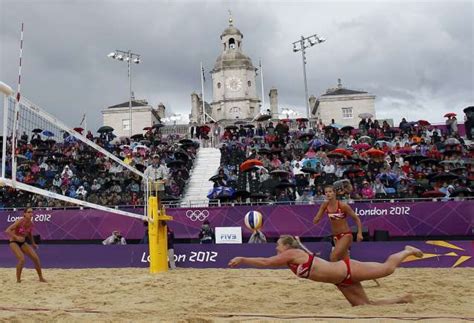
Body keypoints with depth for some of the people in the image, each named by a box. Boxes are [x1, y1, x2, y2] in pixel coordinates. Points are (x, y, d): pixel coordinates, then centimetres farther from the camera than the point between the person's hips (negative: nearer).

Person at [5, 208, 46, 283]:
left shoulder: (31, 223, -6)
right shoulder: (20, 221, -24)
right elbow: (7, 231, -26)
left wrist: (33, 243, 16)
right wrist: (16, 237, -37)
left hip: (23, 242, 6)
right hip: (14, 242, -6)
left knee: (36, 258, -4)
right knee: (22, 259, -26)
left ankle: (41, 278, 10)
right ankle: (18, 280, -6)